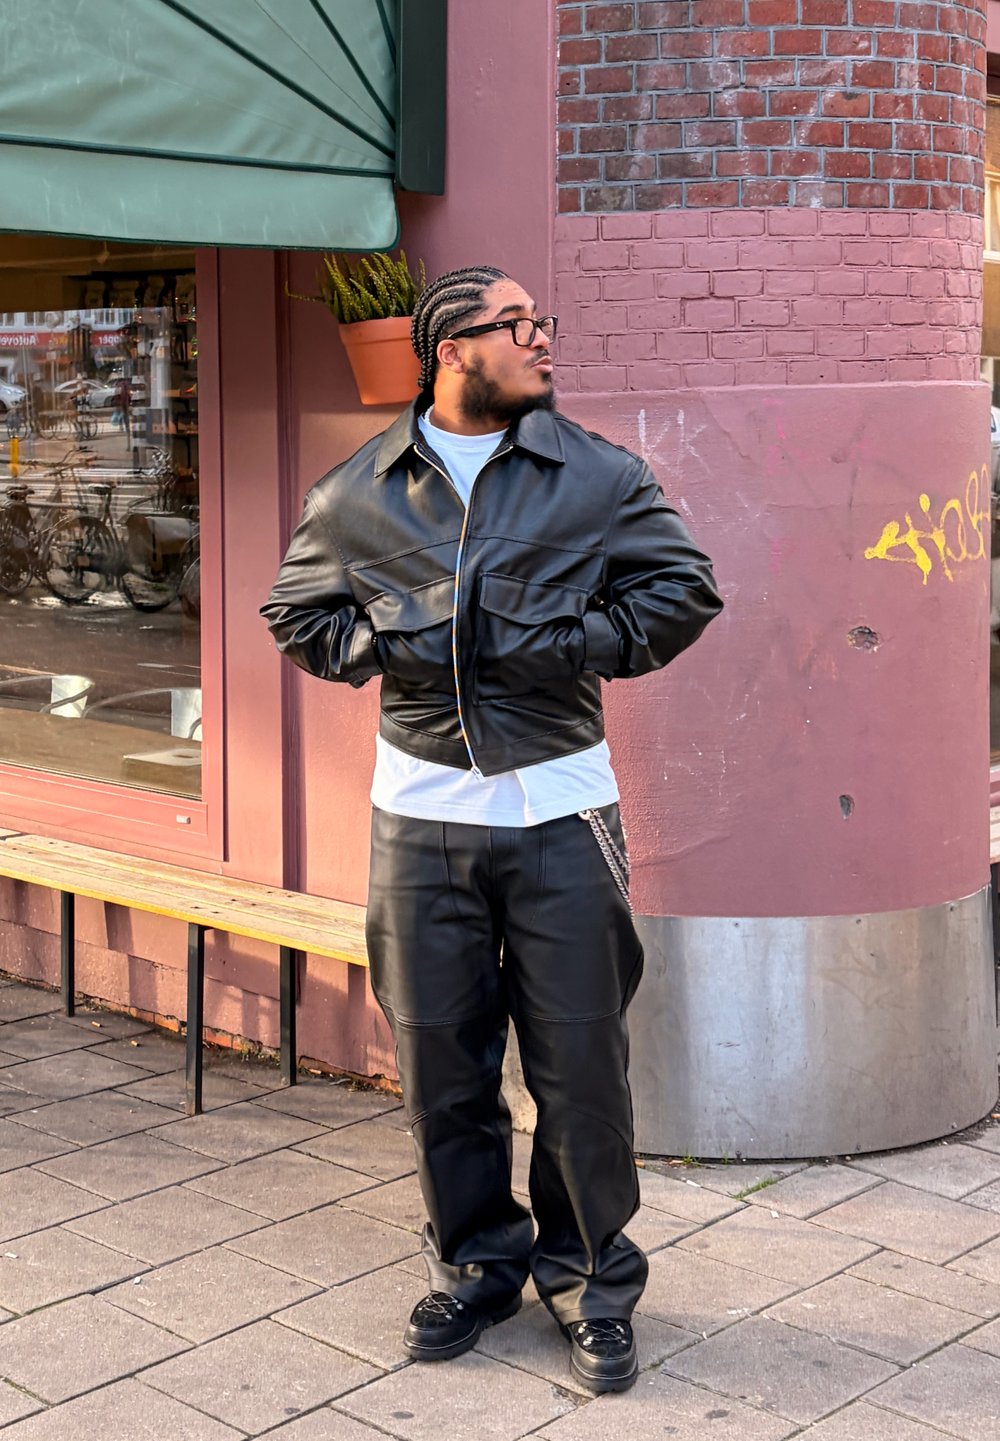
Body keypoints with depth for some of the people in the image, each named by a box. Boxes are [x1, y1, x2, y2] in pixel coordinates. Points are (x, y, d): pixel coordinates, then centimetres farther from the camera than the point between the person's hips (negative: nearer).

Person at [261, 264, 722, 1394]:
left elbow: (682, 591, 6)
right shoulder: (357, 494, 4)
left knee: (580, 1057, 3)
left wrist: (575, 647, -6)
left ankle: (590, 1282, 21)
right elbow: (295, 611, 16)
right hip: (420, 808, 2)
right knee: (438, 1056, 9)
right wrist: (379, 648, -1)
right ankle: (475, 1264, 28)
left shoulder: (597, 476, 1)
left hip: (562, 805, -1)